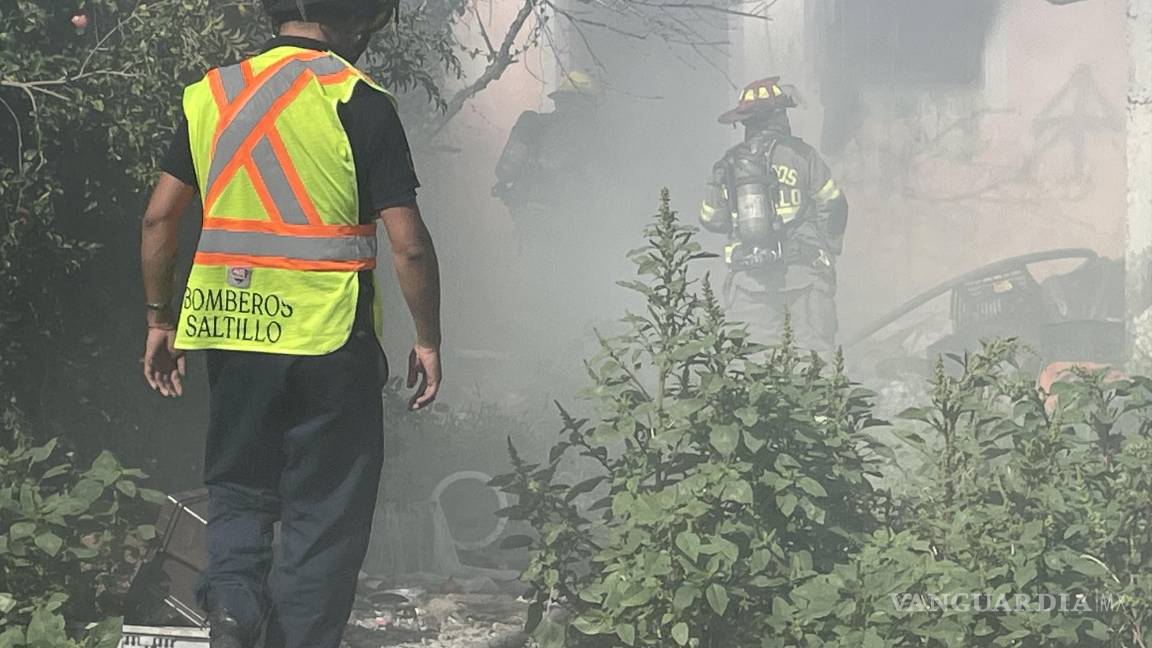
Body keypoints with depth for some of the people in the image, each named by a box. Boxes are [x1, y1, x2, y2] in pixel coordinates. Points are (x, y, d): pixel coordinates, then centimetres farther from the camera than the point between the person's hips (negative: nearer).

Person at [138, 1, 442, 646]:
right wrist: (428, 340, 1)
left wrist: (161, 321, 16)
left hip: (231, 332, 4)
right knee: (324, 510, 8)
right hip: (329, 340, -4)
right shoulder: (358, 101, -8)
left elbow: (160, 217, 7)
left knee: (239, 487, 18)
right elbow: (409, 243, -10)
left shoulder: (212, 92, 6)